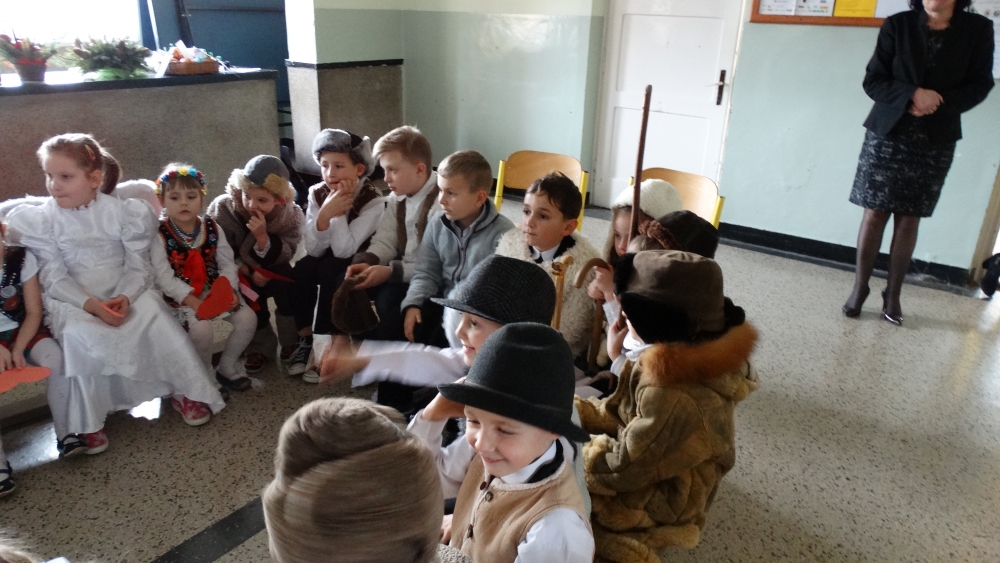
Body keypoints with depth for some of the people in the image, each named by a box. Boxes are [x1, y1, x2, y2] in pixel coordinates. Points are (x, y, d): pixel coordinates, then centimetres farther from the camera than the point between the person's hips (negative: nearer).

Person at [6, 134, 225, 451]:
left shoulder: (123, 212, -4)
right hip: (72, 300, 0)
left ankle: (185, 391, -9)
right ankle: (85, 422, -17)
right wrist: (92, 304, -25)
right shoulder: (39, 221, -5)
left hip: (124, 294, 1)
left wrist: (126, 297, -25)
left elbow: (138, 266, -5)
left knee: (155, 314, -28)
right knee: (77, 334, -32)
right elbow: (54, 279, -8)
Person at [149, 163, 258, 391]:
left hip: (216, 291, 5)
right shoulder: (160, 235, -10)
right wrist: (192, 300, -26)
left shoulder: (212, 228, 3)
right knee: (202, 328, -30)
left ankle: (227, 366, 9)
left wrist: (229, 288, -17)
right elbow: (163, 276, -16)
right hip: (181, 298, -4)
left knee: (248, 317, -13)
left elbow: (227, 263, 2)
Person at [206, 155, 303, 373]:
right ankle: (261, 346, 0)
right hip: (240, 275, 0)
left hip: (273, 273, 0)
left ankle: (292, 344, -3)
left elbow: (281, 259, -21)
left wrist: (262, 236, -38)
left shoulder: (291, 214, -19)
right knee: (251, 295, -24)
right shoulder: (223, 208, -20)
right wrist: (246, 271, -23)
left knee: (286, 286, -25)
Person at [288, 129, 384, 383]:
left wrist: (340, 212, -33)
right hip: (327, 262, 4)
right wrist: (325, 213, -33)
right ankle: (306, 339, -11)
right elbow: (314, 250, -18)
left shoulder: (373, 201, -22)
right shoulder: (317, 193, -10)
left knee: (330, 271, -31)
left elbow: (343, 250, -29)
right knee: (301, 268, -25)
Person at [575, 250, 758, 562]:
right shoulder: (686, 357, -9)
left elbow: (620, 468, -26)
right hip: (646, 469, 8)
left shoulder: (677, 397, -38)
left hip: (650, 506, -8)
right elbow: (620, 411, 2)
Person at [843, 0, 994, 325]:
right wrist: (911, 94, -20)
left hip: (936, 143, 1)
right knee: (875, 213, 0)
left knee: (909, 219, 5)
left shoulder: (978, 30, 1)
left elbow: (979, 86, 1)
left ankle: (893, 294, 14)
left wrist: (940, 102, -17)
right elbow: (873, 80, -3)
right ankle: (860, 287, 11)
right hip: (887, 134, -1)